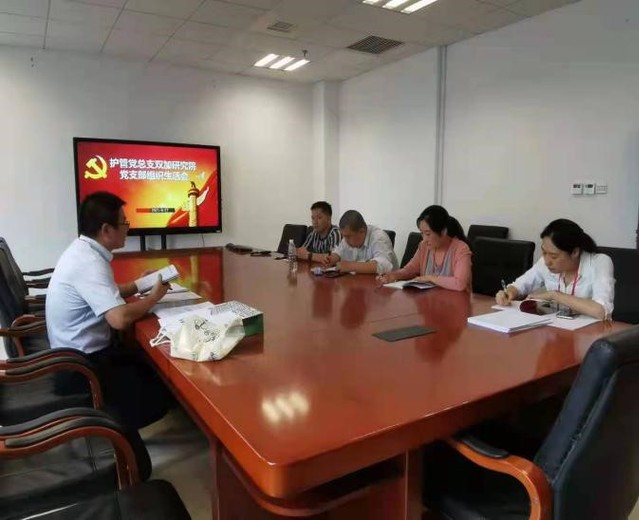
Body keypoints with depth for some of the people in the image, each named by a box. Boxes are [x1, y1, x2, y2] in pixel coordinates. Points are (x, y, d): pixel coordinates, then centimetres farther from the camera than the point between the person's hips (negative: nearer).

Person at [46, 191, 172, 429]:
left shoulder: (82, 250, 4)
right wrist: (154, 296, -18)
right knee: (158, 397, -12)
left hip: (80, 352, 10)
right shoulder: (89, 262, -27)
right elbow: (119, 319, -36)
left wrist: (137, 284, 6)